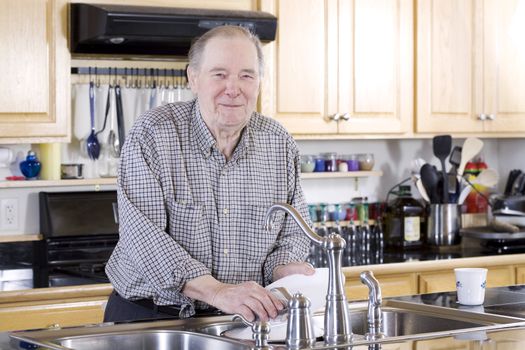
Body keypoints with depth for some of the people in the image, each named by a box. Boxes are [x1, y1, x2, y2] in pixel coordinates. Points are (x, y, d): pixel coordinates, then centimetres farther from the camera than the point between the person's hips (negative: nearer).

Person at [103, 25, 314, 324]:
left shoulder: (280, 143, 4)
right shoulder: (151, 134, -10)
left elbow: (294, 232, 11)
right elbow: (141, 235, -20)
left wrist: (282, 269, -14)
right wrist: (216, 291, -30)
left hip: (244, 320, 3)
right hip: (149, 316, -3)